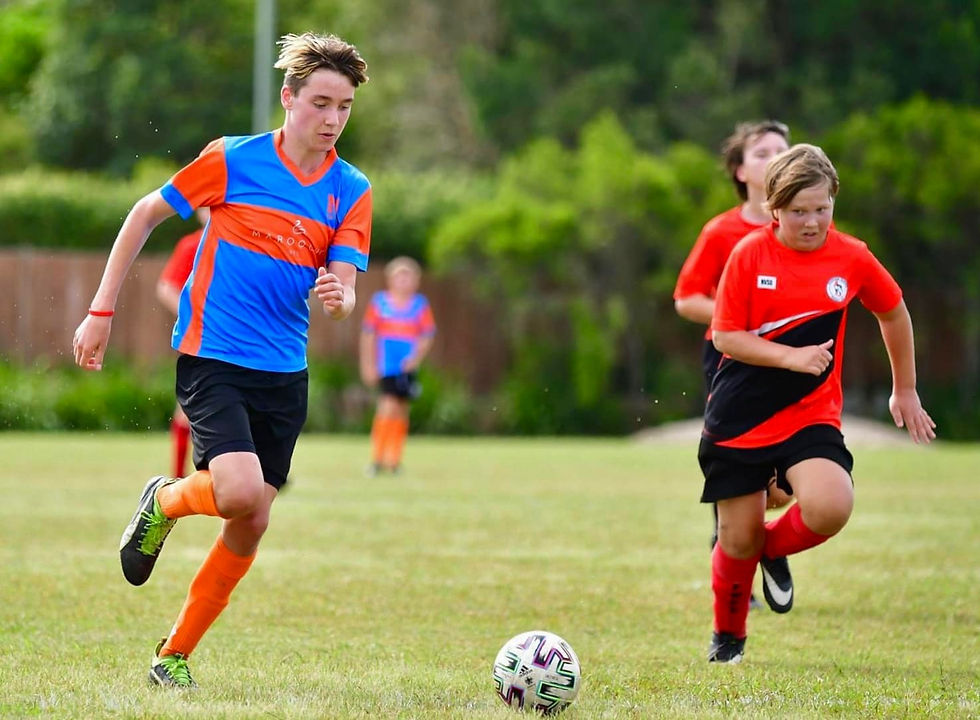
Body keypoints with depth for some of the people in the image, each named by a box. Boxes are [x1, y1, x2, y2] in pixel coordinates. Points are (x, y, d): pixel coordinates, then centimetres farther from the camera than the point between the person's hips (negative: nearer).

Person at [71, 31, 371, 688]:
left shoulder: (351, 190, 2)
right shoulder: (235, 160, -7)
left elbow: (343, 291, -3)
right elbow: (145, 215, 3)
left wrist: (339, 296, -29)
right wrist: (102, 312, 1)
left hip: (284, 373, 5)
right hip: (211, 356, -5)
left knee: (251, 524, 4)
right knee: (240, 491, -25)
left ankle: (177, 653, 20)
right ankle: (164, 502, 9)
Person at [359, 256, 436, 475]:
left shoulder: (421, 305, 4)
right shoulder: (379, 302, 1)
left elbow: (427, 336, 4)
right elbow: (368, 334, 4)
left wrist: (416, 358, -12)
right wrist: (368, 365, 0)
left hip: (407, 367, 2)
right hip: (386, 367, -2)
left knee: (401, 410, 7)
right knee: (388, 406, -16)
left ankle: (394, 460, 18)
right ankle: (377, 458, -7)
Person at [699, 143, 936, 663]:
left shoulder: (852, 258, -2)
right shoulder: (749, 254, -7)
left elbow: (894, 313, 15)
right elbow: (725, 337, -6)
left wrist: (905, 391, 21)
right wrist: (791, 357, -19)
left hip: (810, 415, 1)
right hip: (738, 418, -1)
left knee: (830, 508, -26)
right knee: (738, 538, 2)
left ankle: (774, 547, 9)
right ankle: (727, 635, 31)